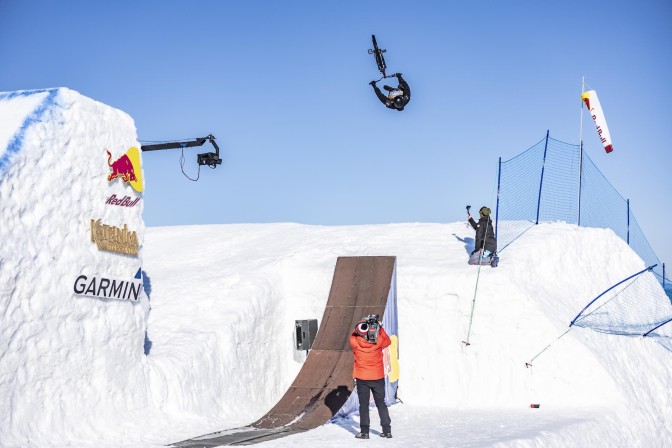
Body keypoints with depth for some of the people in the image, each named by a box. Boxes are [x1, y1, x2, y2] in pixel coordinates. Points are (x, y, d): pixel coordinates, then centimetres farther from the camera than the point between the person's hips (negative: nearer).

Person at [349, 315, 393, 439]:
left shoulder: (355, 342, -15)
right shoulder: (378, 341, -15)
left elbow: (353, 335, 9)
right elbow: (388, 341, 8)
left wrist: (361, 325, 5)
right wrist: (380, 328, 8)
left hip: (361, 378, -1)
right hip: (378, 377, 1)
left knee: (363, 404, 7)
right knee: (381, 403, 13)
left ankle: (364, 431, 5)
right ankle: (387, 430, 14)